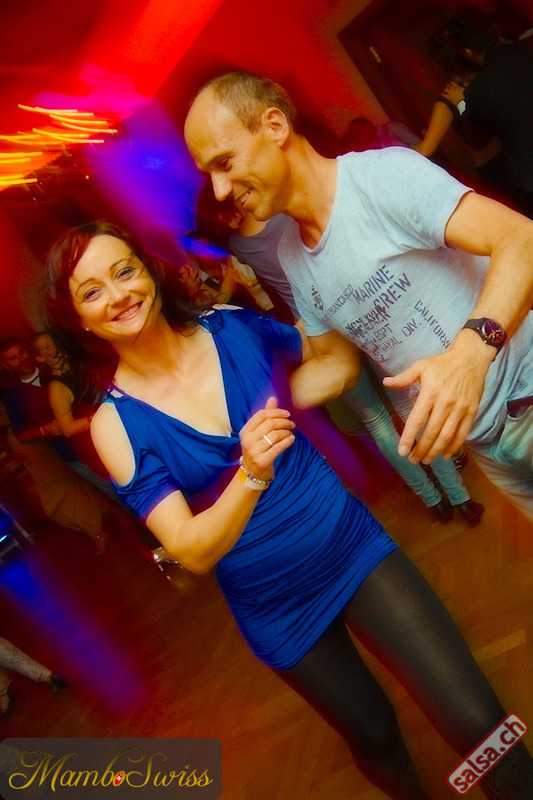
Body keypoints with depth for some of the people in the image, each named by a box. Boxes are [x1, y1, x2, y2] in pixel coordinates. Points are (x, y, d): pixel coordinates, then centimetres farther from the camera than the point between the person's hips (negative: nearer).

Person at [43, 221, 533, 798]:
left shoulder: (232, 328, -7)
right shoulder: (116, 424, -12)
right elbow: (193, 553, -18)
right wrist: (251, 474, -32)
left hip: (354, 547, 1)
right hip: (278, 609, -1)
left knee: (479, 723, -2)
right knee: (375, 736, 20)